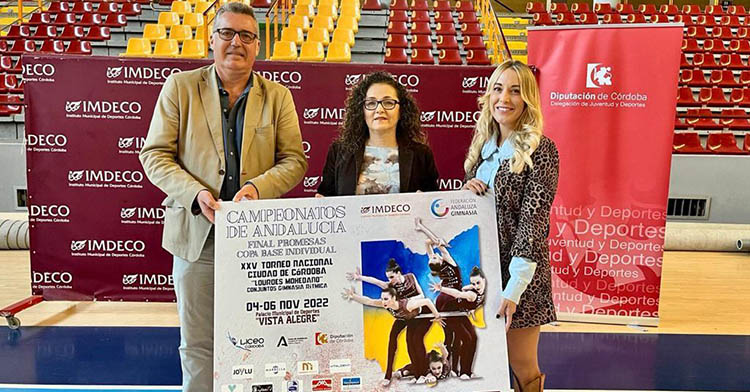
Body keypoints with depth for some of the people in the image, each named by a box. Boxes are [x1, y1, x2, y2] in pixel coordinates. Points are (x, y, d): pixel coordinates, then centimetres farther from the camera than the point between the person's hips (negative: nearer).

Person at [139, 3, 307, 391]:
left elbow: (294, 159, 4)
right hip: (197, 233, 0)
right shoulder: (180, 86, 3)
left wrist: (258, 187, -16)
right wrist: (195, 193, -16)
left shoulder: (278, 96, 7)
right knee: (197, 342, 11)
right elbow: (154, 154, 1)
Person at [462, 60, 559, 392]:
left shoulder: (540, 150, -11)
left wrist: (513, 290, -21)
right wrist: (467, 190, -7)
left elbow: (533, 220, -16)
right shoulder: (483, 142, 8)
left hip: (517, 269, -5)